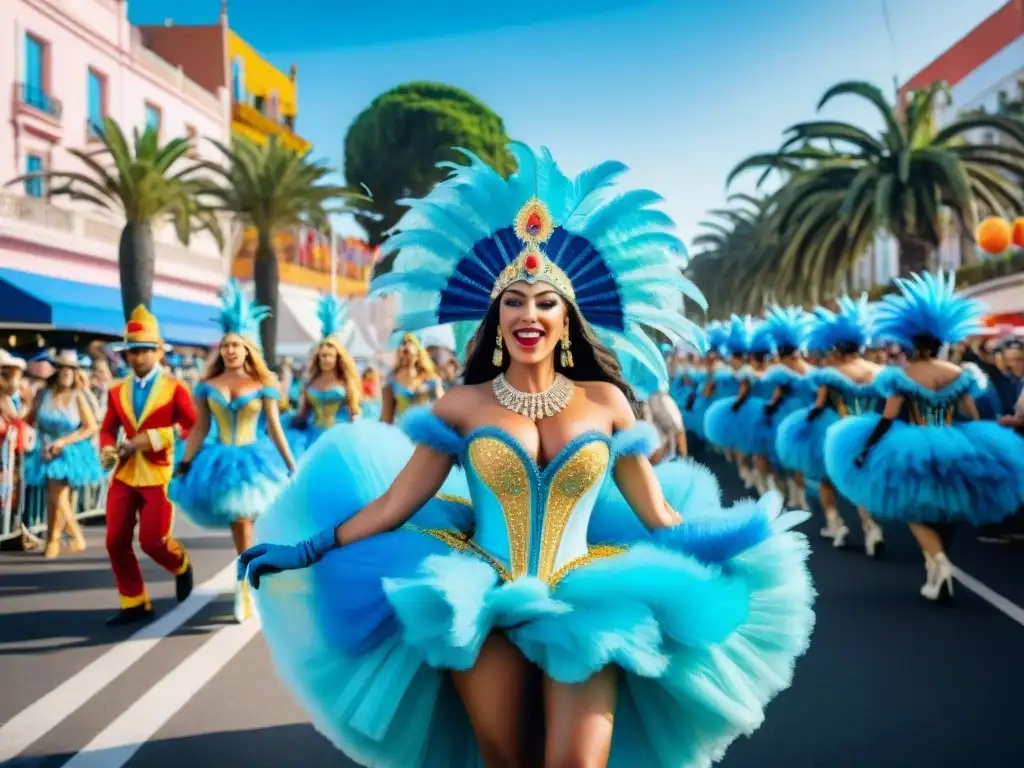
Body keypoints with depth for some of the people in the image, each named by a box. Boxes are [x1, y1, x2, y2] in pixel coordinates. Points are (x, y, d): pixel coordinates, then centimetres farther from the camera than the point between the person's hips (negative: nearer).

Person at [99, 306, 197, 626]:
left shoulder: (175, 388, -4)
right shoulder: (117, 391, 9)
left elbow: (192, 426, -8)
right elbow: (108, 429, 12)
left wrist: (153, 438, -17)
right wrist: (107, 450, -9)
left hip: (159, 475, -5)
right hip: (124, 475, 5)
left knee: (153, 540, -6)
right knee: (116, 543, 3)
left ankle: (182, 567, 28)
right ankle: (134, 603, 17)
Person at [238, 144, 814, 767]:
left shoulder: (606, 401, 4)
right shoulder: (463, 405, 2)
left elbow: (658, 515, 6)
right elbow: (392, 504, 0)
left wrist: (738, 547, 0)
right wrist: (313, 549, -7)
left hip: (582, 604, 0)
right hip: (482, 602, 0)